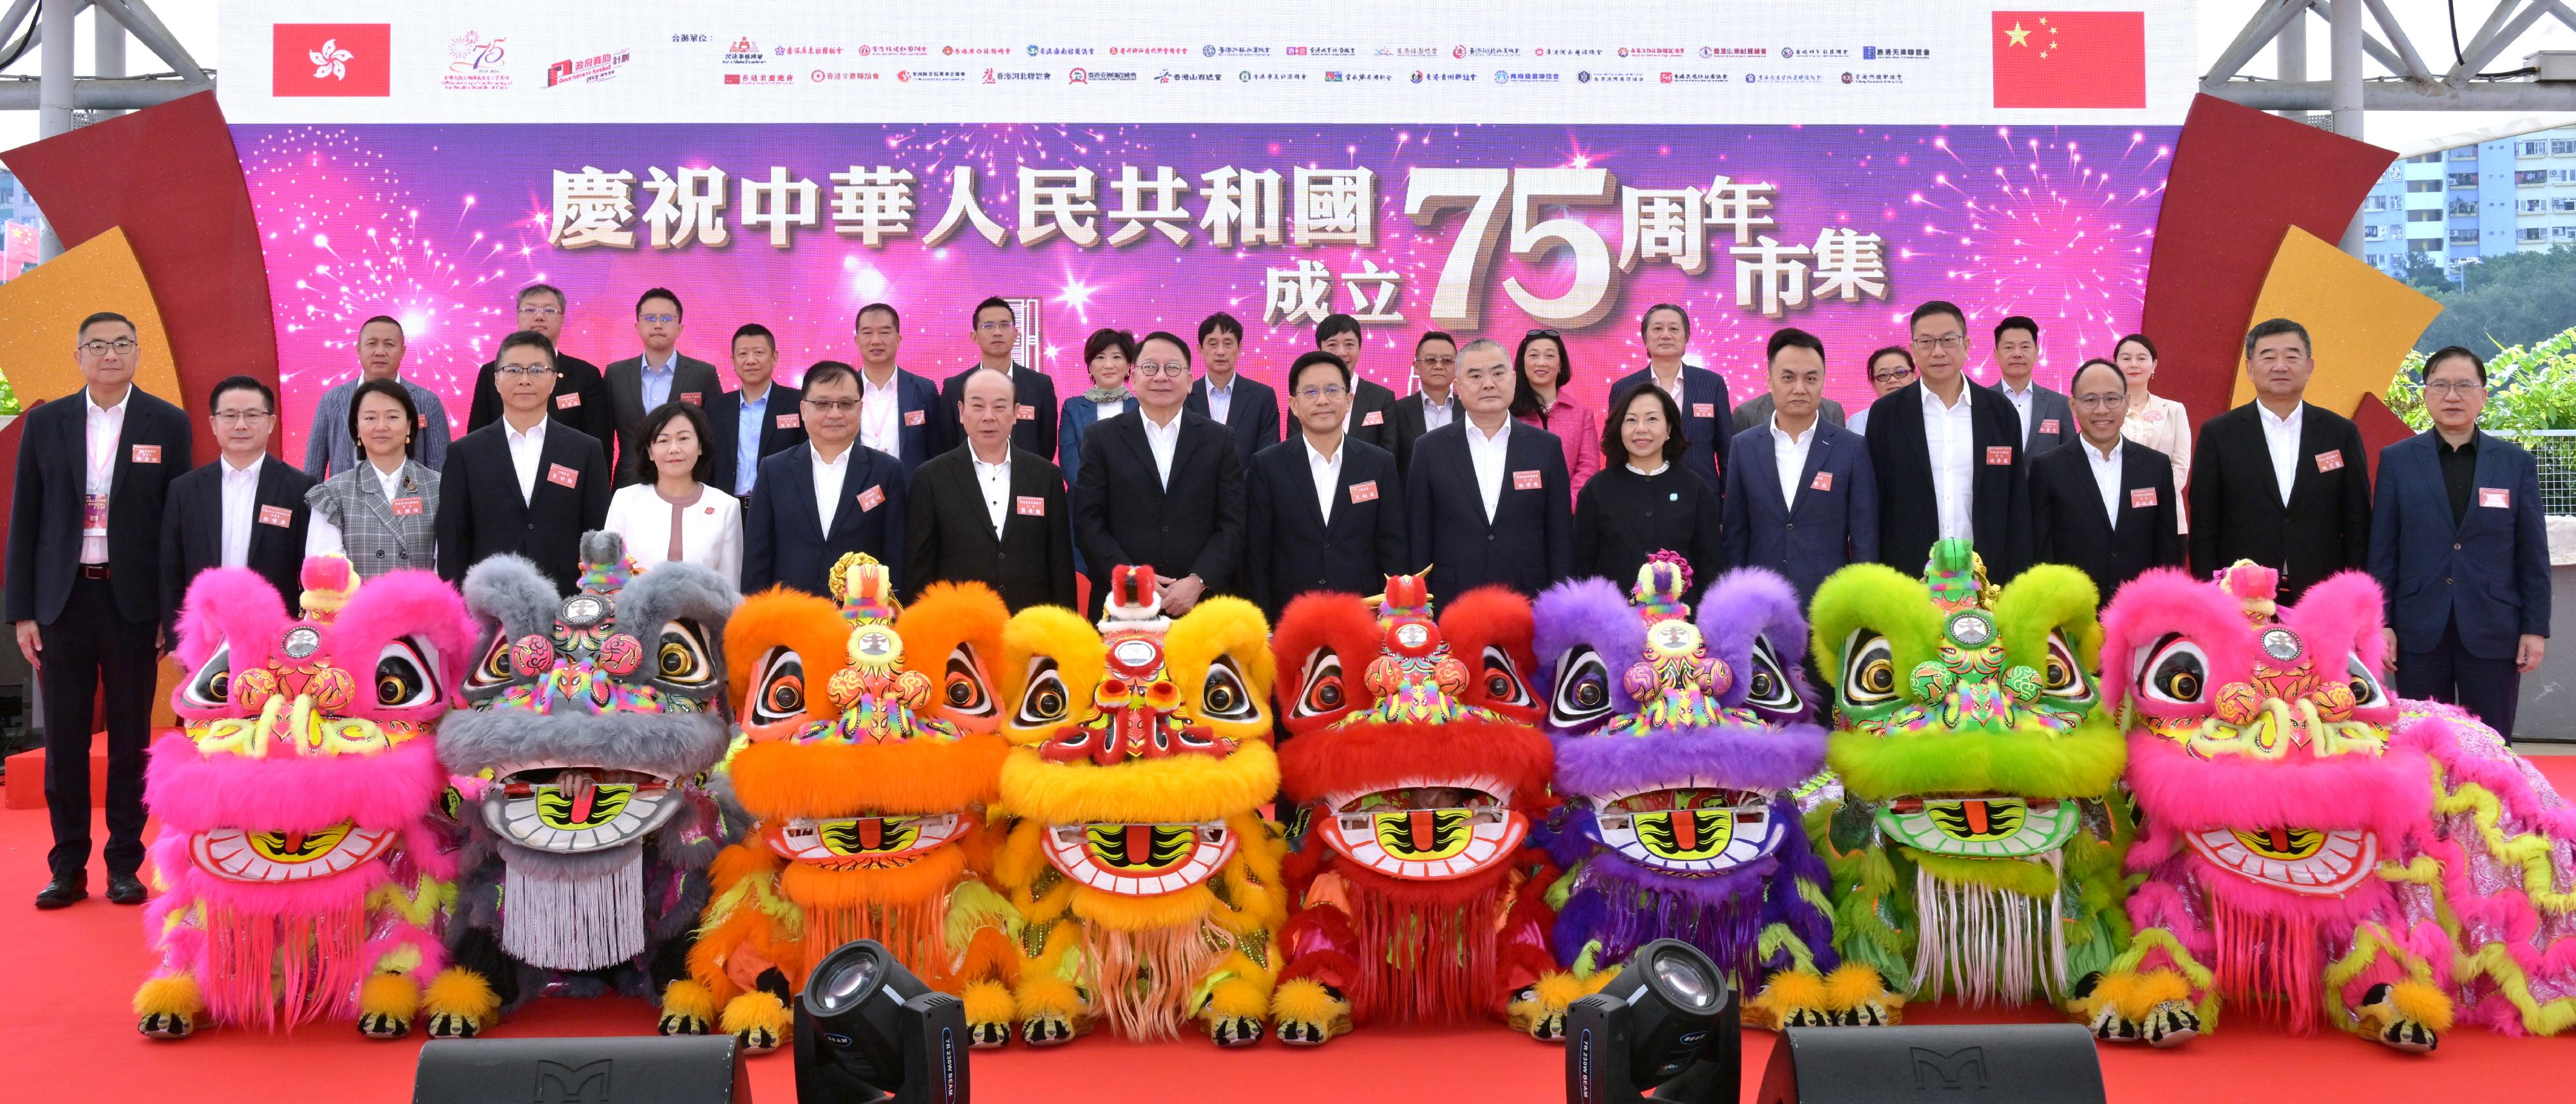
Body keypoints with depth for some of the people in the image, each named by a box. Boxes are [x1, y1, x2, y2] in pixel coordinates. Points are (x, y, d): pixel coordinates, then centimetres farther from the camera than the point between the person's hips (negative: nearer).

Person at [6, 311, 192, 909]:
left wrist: (176, 613, -3)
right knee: (64, 737, 6)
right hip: (63, 598, 1)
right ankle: (68, 867, 14)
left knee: (130, 737, 5)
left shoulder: (167, 425, 1)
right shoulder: (45, 423, 5)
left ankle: (124, 864, 14)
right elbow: (24, 520, 6)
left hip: (132, 600, -1)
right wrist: (22, 611, 1)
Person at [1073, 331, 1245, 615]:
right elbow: (1087, 522, 1)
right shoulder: (1102, 439, 6)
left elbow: (1232, 523, 2)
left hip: (1201, 601, 1)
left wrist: (1199, 581, -11)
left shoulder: (1219, 440, 7)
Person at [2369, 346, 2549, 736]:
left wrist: (2536, 629, 0)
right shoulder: (2397, 460, 3)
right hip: (2420, 631, 0)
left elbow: (2533, 554, 5)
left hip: (2493, 632, 0)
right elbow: (2382, 550, 3)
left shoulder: (2516, 462, 5)